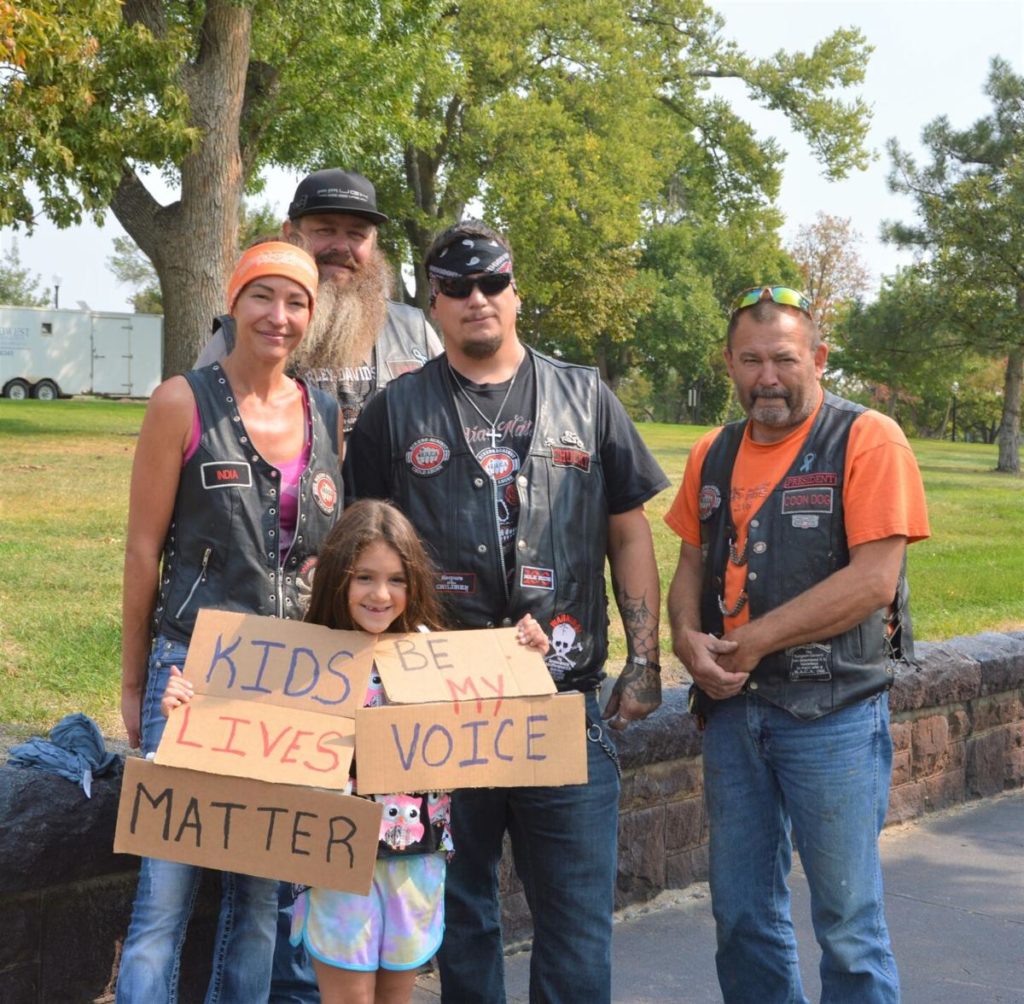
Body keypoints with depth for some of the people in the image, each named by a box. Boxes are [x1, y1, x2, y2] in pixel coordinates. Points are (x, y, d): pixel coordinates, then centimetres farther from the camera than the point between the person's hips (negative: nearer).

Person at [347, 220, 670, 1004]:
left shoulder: (585, 399, 8)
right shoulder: (395, 413, 7)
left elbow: (629, 534, 9)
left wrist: (645, 660, 3)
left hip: (567, 702, 0)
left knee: (578, 906, 3)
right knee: (459, 903, 11)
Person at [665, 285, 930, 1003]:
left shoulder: (868, 440, -9)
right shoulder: (714, 455, 11)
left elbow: (874, 578, -17)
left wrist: (753, 641, -14)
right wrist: (688, 636, -7)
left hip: (834, 710, -6)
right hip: (733, 706, 6)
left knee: (848, 920, 1)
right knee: (742, 916, 13)